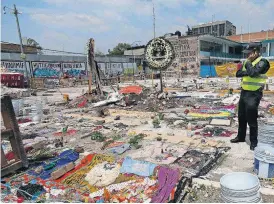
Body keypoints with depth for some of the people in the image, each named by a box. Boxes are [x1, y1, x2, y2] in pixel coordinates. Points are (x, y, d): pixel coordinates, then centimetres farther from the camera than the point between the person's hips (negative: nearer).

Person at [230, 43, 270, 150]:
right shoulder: (247, 62, 11)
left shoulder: (262, 62, -12)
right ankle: (241, 137, 30)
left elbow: (253, 73, -28)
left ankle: (254, 142, 13)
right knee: (241, 117, 15)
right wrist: (247, 72, -15)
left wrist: (248, 62, -12)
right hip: (244, 92, 8)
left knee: (251, 119, -2)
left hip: (254, 94, -8)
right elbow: (238, 74, 2)